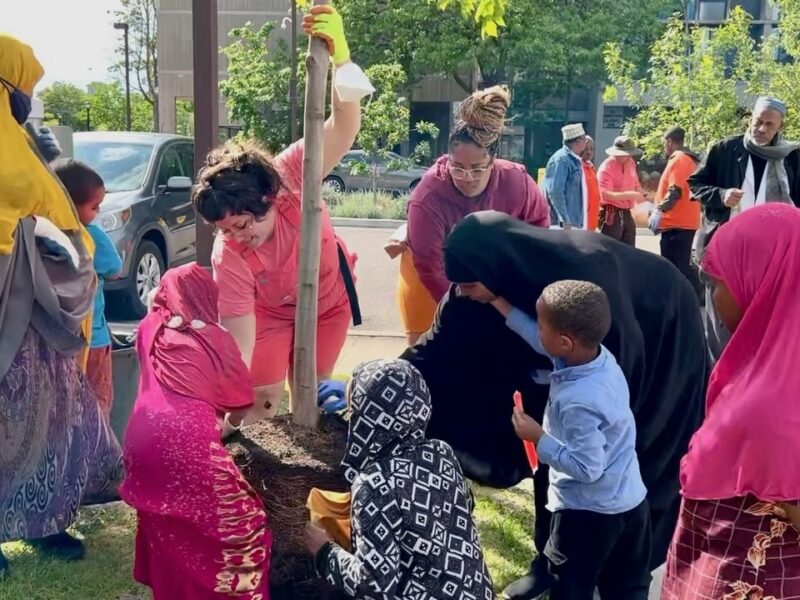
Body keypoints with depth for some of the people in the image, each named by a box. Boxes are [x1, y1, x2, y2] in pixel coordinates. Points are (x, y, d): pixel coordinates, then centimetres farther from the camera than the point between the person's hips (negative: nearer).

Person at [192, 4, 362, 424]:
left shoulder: (292, 175, -34)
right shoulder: (228, 256, -34)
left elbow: (345, 126, -45)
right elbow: (238, 341, -33)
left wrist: (340, 57, -62)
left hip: (328, 300, 1)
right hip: (270, 311, -1)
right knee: (264, 400, -3)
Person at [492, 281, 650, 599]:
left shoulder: (578, 402, -33)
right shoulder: (601, 356, -9)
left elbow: (587, 468, -27)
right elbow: (544, 342, 7)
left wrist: (539, 438, -18)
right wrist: (498, 303, 10)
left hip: (588, 511, -8)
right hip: (630, 501, 8)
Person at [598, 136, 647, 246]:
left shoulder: (630, 163, 9)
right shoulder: (606, 168, -16)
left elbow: (635, 183, 23)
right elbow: (606, 195, -25)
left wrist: (640, 194, 1)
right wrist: (630, 195, -32)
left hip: (626, 213, 8)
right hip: (611, 214, -8)